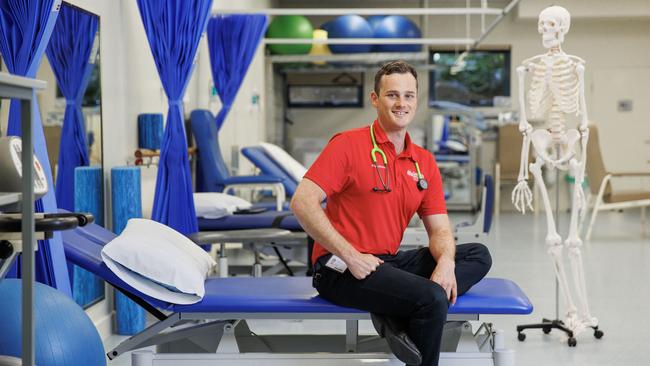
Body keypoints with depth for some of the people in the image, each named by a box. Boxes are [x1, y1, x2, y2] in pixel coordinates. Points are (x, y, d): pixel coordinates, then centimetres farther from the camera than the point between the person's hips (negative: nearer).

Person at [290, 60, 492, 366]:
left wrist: (445, 261, -15)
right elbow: (302, 203, -16)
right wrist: (351, 256, -22)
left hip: (389, 261, 8)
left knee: (479, 256, 0)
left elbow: (439, 229, 10)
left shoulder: (424, 162, 10)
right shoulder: (348, 145, -8)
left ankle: (398, 318, -20)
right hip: (341, 269, -8)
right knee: (431, 298, -28)